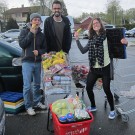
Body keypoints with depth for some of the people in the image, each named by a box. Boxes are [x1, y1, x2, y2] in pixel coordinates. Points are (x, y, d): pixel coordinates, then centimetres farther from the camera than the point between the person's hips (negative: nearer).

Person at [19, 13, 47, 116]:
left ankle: (37, 102, 30)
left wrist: (39, 52, -10)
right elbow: (22, 44, -13)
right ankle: (28, 106, 5)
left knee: (37, 84, 14)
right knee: (27, 86, -6)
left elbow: (45, 48, 12)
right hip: (27, 62, -4)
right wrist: (31, 32, -15)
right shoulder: (25, 31, 0)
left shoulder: (41, 34, 9)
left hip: (38, 62, 4)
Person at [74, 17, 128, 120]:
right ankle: (93, 106, 33)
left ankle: (112, 110, 22)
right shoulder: (91, 39, 6)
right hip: (94, 68, 5)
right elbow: (83, 51, 7)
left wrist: (124, 42, -30)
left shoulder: (107, 36, -8)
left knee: (106, 89, 0)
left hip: (105, 68, -5)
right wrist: (77, 39, 1)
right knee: (88, 88, 9)